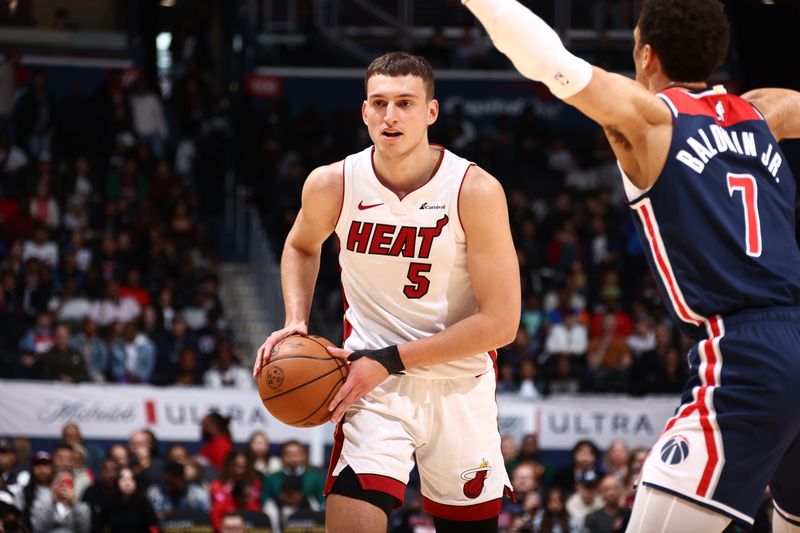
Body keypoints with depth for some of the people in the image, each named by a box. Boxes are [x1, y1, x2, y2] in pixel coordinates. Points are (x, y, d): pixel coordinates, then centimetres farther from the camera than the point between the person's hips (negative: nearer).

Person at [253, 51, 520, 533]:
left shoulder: (475, 190, -16)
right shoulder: (332, 185, -8)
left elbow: (501, 323, -16)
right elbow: (302, 245, 18)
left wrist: (390, 361, -18)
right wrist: (296, 322, 0)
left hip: (461, 385, 0)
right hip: (376, 386, 0)